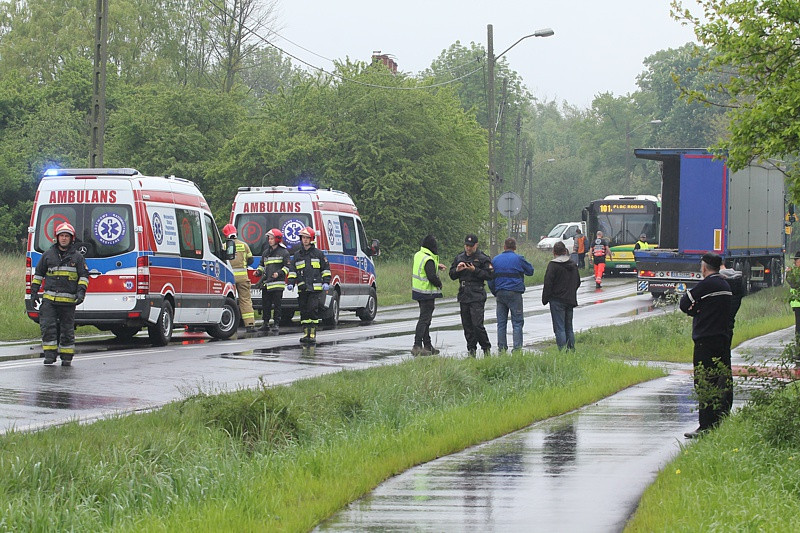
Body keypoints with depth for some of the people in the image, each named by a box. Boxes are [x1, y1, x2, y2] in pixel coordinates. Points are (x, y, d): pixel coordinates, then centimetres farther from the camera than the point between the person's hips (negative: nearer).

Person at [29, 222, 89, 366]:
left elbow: (84, 276, 6)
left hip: (68, 300, -1)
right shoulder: (48, 255, 9)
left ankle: (67, 357, 13)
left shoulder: (77, 257, 5)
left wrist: (81, 292, -9)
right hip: (49, 298, 1)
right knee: (47, 327, -10)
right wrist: (34, 292, 10)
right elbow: (38, 273, 16)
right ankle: (50, 354, -4)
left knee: (67, 329, 4)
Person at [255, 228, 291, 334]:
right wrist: (259, 271, 6)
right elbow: (262, 265, 27)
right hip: (266, 283, 6)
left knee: (277, 305, -4)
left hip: (278, 283, -6)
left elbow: (287, 266, -2)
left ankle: (276, 324, -1)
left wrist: (279, 273, -17)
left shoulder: (283, 252, 1)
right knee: (265, 304, 5)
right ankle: (266, 323, 14)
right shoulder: (266, 252, 18)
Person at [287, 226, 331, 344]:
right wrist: (291, 283, -1)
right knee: (304, 311, 5)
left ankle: (313, 334, -9)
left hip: (315, 288, -3)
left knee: (313, 311, -11)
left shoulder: (318, 253, 6)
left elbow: (326, 269, 9)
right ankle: (306, 333, 11)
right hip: (302, 288, 3)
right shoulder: (297, 255, 13)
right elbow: (292, 270, 12)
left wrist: (326, 282, -2)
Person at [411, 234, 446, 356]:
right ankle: (417, 346, -13)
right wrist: (439, 284, -5)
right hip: (427, 293, -10)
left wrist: (436, 265, 21)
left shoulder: (418, 255, 9)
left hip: (418, 291, 10)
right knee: (424, 319, -8)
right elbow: (432, 277, -24)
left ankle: (427, 345, 23)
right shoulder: (429, 260, -20)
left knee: (426, 319, 17)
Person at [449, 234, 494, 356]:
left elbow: (490, 275, -9)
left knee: (477, 324, -12)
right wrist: (457, 270, -4)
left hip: (477, 295, -6)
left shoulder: (483, 258, -2)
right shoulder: (459, 258, 15)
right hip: (463, 295, 6)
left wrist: (475, 270, -16)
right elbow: (451, 275, 17)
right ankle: (471, 350, 13)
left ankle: (486, 348, 3)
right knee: (466, 325, 6)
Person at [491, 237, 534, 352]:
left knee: (501, 323, 8)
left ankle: (501, 347, 6)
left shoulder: (495, 260, 8)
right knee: (517, 322, -2)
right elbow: (530, 271, 9)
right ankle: (517, 347, -10)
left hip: (500, 294, 3)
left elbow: (490, 279, 9)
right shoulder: (518, 259, -3)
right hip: (514, 293, -3)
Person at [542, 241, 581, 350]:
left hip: (557, 301, -7)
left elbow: (548, 284, -14)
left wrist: (545, 299, -5)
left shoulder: (553, 265, -11)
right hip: (570, 300, 7)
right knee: (569, 328, 14)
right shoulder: (573, 265, 11)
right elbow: (578, 282, 20)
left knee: (559, 328, -6)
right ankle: (571, 349, 13)